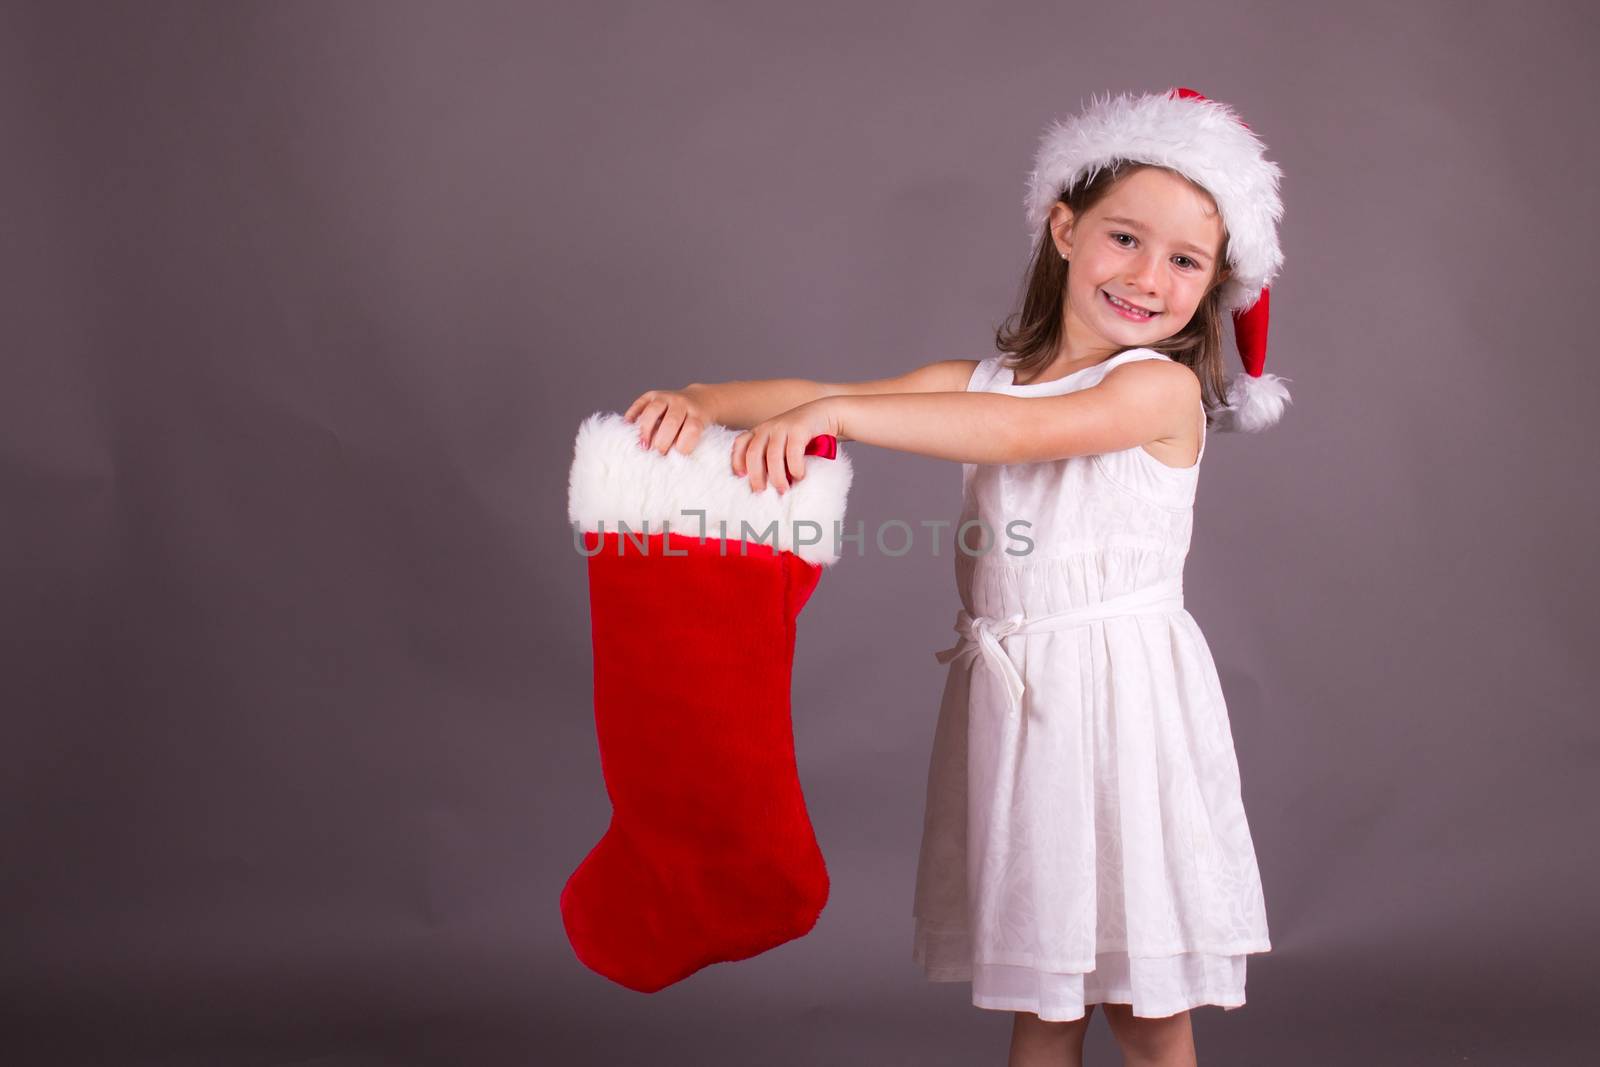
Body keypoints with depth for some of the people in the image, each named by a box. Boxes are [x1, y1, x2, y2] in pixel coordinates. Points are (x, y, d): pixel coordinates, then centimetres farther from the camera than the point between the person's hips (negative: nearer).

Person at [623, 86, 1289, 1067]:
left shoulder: (1164, 388, -8)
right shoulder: (979, 384, 9)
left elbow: (1023, 433, -25)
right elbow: (822, 396, 1)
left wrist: (834, 413, -31)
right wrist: (701, 401, -18)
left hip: (1124, 698, -4)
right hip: (1007, 698, 5)